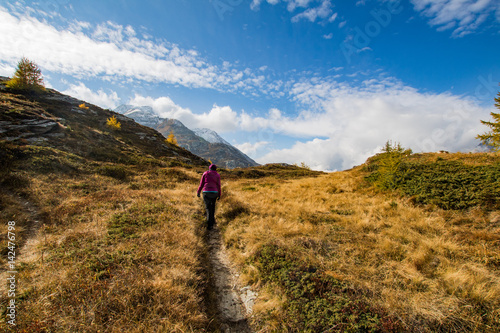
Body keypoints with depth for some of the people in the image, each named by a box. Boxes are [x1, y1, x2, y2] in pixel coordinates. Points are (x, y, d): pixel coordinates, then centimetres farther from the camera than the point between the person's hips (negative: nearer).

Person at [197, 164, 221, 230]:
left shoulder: (205, 173, 6)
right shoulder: (217, 175, 6)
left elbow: (201, 184, 4)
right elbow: (218, 185, 2)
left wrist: (198, 192, 11)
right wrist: (219, 195, 8)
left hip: (206, 192, -1)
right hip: (214, 192, 1)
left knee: (208, 208, -1)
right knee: (212, 206, 21)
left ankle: (210, 225, -8)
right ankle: (212, 220, 29)